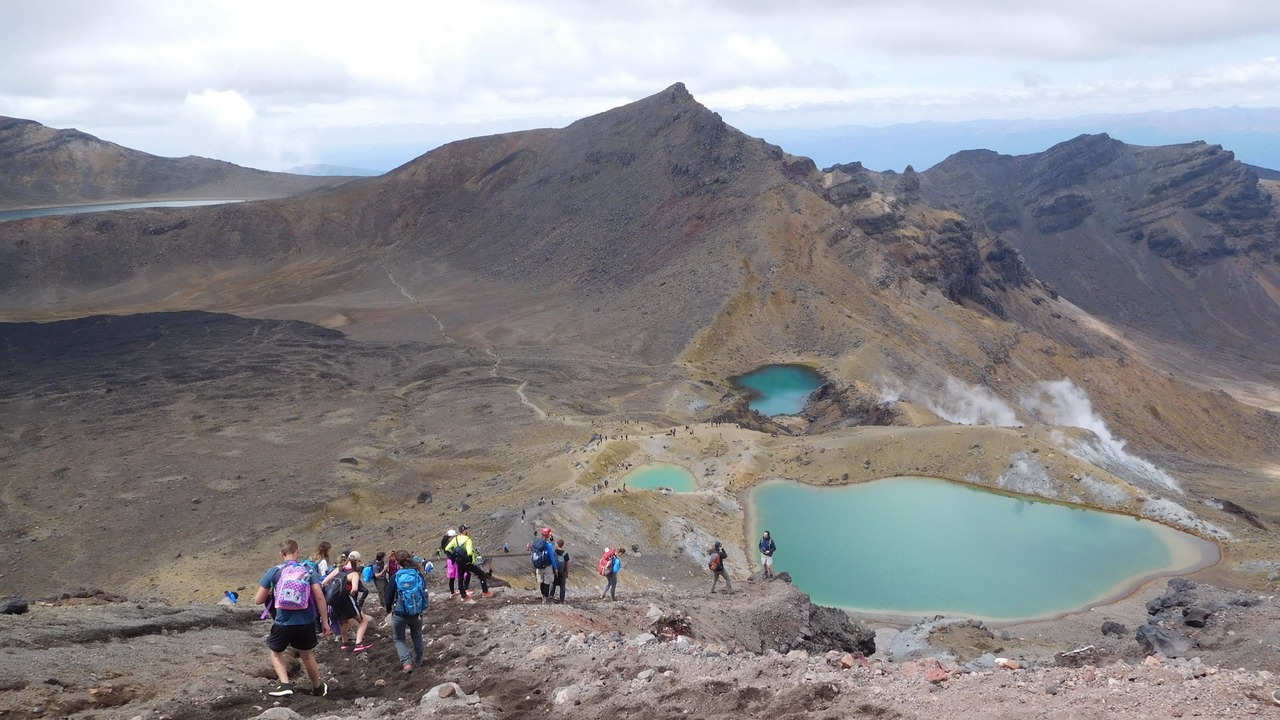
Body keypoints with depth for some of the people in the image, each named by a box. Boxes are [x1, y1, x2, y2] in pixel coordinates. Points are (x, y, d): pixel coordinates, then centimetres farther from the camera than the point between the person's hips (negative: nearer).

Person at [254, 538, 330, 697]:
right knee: (307, 655, 24)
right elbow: (319, 597, -8)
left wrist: (269, 593, 23)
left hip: (283, 623, -1)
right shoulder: (308, 571, 0)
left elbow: (258, 601, 1)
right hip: (306, 623, 2)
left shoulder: (273, 572, -2)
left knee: (275, 651, 26)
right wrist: (325, 621, 0)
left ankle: (285, 683, 9)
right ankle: (318, 687, 40)